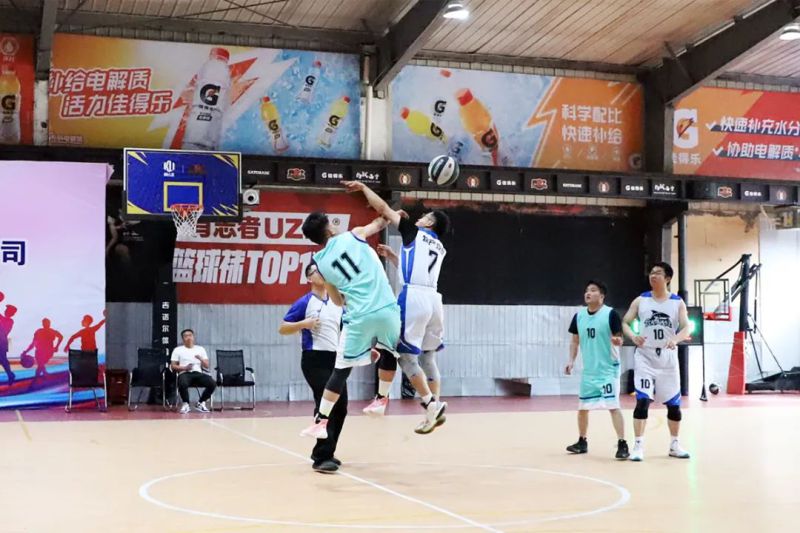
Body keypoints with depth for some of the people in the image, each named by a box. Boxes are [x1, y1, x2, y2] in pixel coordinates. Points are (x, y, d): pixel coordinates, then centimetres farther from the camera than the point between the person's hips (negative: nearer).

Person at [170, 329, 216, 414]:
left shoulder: (200, 349, 18)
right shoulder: (178, 350, 12)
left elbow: (207, 366, 12)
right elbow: (173, 366, 6)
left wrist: (201, 359, -9)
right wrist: (184, 368, -11)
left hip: (198, 373, 3)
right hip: (184, 373, -3)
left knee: (212, 383, -28)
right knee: (183, 384, -41)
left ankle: (200, 403, -4)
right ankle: (186, 404, -13)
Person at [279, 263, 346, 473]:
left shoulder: (338, 303, 13)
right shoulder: (305, 302, -4)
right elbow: (282, 328, -3)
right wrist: (304, 324, -18)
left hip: (335, 359, 7)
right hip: (315, 359, -6)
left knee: (340, 407, 8)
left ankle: (325, 452, 22)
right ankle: (321, 457, -14)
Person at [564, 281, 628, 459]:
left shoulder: (610, 314, -12)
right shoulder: (579, 316, 4)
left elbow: (619, 339, -10)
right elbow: (575, 341, 13)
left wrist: (617, 341, -33)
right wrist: (571, 361, 2)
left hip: (608, 369, -6)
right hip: (588, 370, 6)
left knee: (613, 406, -14)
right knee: (582, 407, 13)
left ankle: (622, 444, -9)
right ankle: (582, 442, 29)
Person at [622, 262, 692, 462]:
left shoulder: (678, 302, 1)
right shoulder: (640, 300, 2)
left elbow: (686, 329, -6)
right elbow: (625, 322, 2)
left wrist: (675, 339, -29)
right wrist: (633, 336, -20)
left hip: (668, 359, 2)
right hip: (645, 358, -1)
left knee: (674, 403, 9)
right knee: (642, 400, -13)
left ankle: (674, 445, 24)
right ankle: (639, 445, -9)